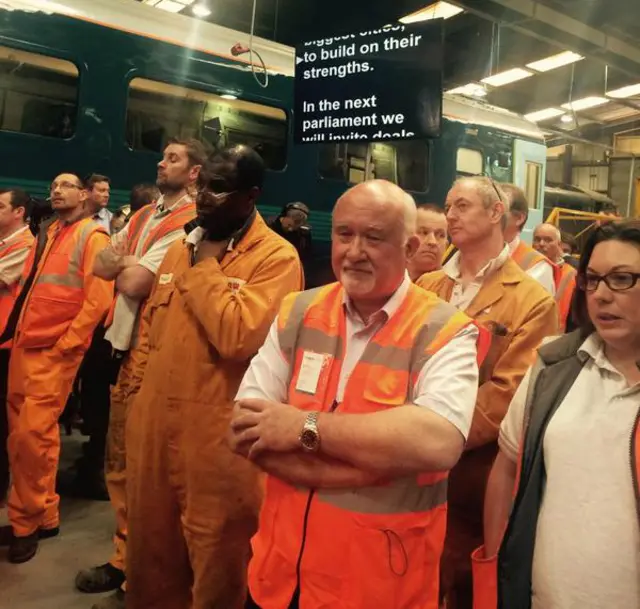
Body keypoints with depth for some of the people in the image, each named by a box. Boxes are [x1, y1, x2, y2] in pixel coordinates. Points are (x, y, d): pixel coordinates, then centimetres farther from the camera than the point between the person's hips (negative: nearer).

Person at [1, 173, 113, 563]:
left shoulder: (92, 236, -5)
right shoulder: (48, 233, 17)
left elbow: (98, 300, -14)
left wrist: (63, 346, -14)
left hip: (55, 353, -8)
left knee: (33, 434, -5)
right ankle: (39, 515, 26)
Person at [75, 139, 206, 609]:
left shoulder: (190, 224, -14)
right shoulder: (142, 216, 14)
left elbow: (134, 283, -20)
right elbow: (102, 267, 8)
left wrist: (123, 261, 0)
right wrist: (129, 261, -10)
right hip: (123, 345, 9)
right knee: (119, 460, 17)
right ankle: (124, 558, 33)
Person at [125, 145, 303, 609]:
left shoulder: (277, 257, -12)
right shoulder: (180, 248, 11)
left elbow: (239, 336, -26)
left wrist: (205, 267, -14)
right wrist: (147, 389, 17)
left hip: (219, 433, -7)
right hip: (154, 422, 7)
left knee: (216, 562, 13)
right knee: (151, 550, 24)